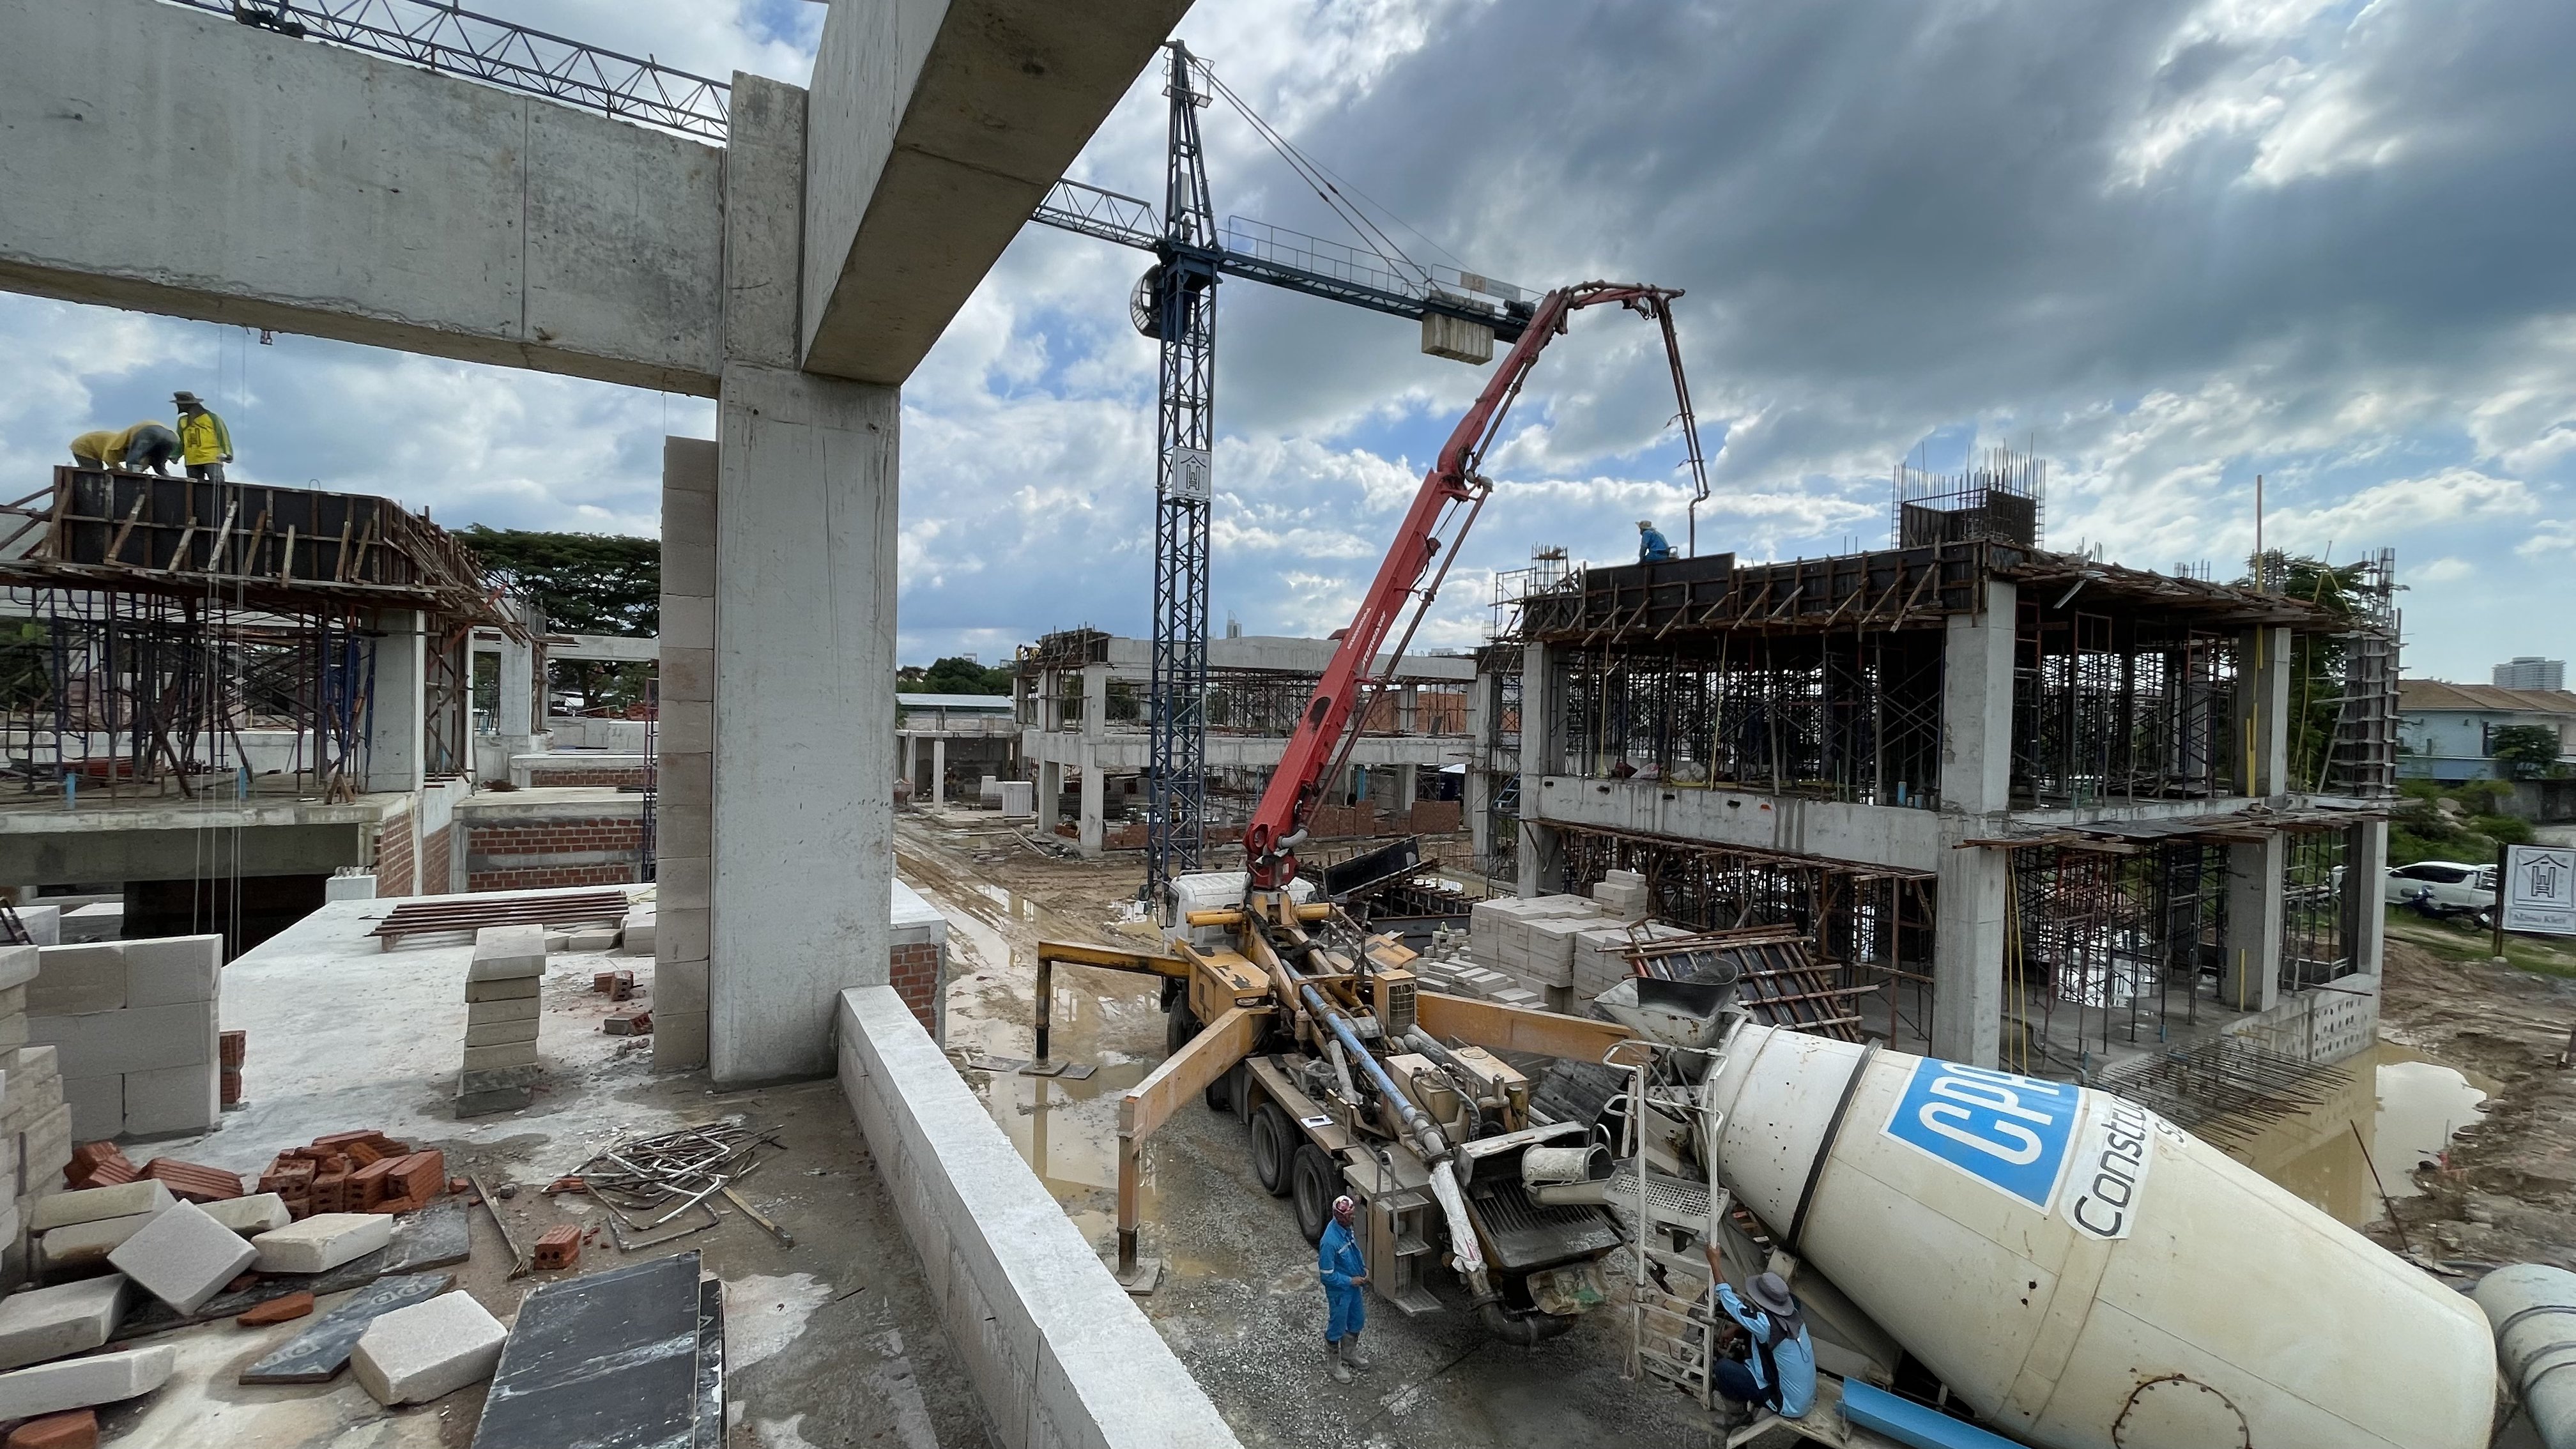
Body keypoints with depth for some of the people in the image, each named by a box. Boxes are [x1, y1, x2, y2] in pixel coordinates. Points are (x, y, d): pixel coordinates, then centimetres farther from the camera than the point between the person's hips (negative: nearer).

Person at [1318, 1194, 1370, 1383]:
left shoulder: (1346, 1228, -9)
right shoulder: (1330, 1241, -35)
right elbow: (1327, 1274, -27)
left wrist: (1363, 1268, -2)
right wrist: (1350, 1281, -20)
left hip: (1353, 1286, 8)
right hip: (1339, 1291, -8)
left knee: (1357, 1321, 24)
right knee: (1337, 1327, 13)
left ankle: (1350, 1355, 47)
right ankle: (1335, 1365, 35)